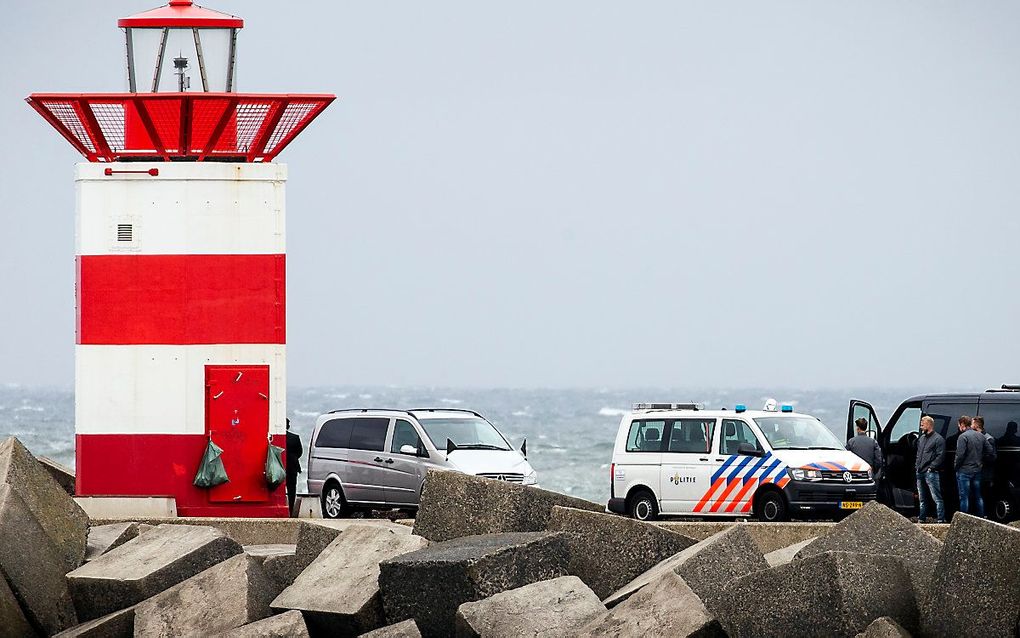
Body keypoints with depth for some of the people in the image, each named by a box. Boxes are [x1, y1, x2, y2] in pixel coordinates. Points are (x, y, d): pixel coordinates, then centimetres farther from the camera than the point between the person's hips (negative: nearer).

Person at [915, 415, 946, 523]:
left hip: (931, 473, -9)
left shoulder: (938, 439, -6)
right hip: (920, 472, 9)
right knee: (922, 499, 14)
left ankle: (940, 519, -12)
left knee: (936, 498, -10)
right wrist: (917, 466, 12)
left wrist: (931, 467, -17)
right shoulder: (921, 438, 19)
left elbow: (940, 456, -12)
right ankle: (922, 518, 21)